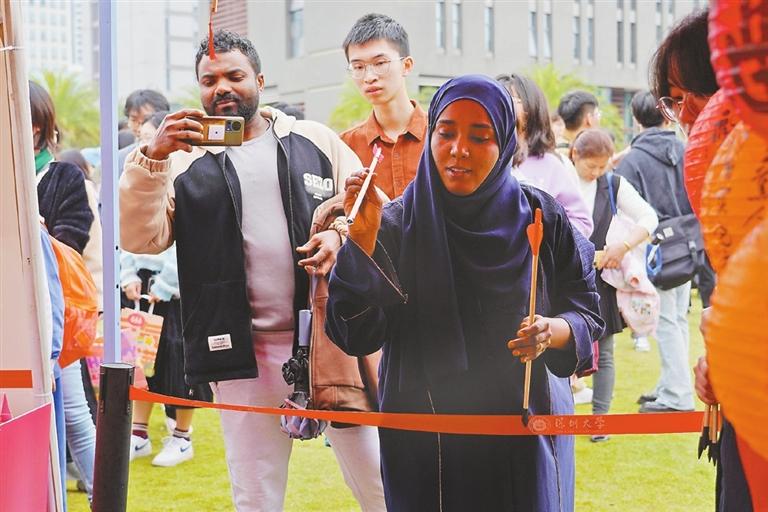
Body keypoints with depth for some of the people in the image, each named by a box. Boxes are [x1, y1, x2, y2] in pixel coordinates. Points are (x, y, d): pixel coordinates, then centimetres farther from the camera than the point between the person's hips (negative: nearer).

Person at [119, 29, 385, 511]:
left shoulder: (316, 141, 8)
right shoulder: (185, 161, 5)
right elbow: (140, 237, -6)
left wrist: (340, 235, -12)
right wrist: (151, 159, -19)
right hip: (244, 353, 0)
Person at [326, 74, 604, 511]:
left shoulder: (541, 217, -3)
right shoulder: (397, 224, -5)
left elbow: (588, 314, 2)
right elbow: (357, 336, -12)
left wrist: (553, 332, -19)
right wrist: (364, 238, -21)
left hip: (525, 431, 1)